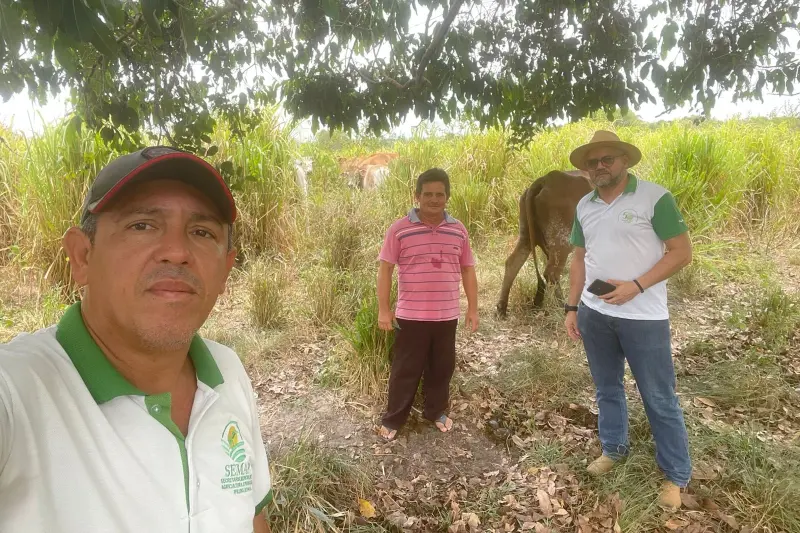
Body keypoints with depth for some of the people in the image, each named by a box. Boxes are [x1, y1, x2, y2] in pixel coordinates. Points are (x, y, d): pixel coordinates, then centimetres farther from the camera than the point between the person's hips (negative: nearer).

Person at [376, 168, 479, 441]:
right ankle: (392, 419, 24)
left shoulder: (458, 230, 3)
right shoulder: (399, 229, -7)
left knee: (442, 368, 16)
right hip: (410, 316, -3)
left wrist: (473, 308, 7)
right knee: (405, 370, 7)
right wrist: (383, 310, -8)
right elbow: (385, 269, -5)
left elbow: (468, 270, 9)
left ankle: (436, 411, 37)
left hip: (447, 315, 3)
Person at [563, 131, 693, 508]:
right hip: (594, 314, 5)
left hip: (643, 317, -5)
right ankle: (613, 448, 38)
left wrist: (636, 286, -20)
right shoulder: (584, 205, 8)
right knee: (607, 388, 19)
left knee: (659, 399, 5)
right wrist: (572, 307, 9)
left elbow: (682, 253, -11)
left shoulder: (655, 198, -10)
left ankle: (676, 475, 22)